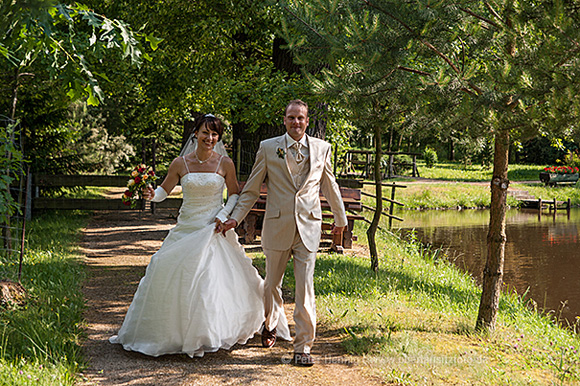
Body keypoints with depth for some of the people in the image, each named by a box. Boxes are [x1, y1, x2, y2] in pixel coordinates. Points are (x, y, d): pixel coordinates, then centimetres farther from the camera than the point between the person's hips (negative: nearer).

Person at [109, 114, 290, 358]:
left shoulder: (225, 164, -1)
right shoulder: (180, 164, 1)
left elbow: (234, 195, 6)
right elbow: (164, 190, 7)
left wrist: (222, 216, -9)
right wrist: (152, 195, -15)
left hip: (214, 230, -2)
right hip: (186, 229, 2)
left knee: (215, 280, -8)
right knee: (172, 276, 1)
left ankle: (208, 335, 7)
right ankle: (173, 332, 19)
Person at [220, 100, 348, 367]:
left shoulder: (322, 148, 5)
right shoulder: (268, 148, 2)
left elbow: (330, 186, 18)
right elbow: (252, 189, 6)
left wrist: (340, 218, 26)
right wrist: (235, 218, -1)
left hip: (308, 227, 0)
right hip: (277, 227, 0)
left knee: (305, 288, -5)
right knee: (272, 283, 15)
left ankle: (303, 347, 5)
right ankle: (271, 322, 44)